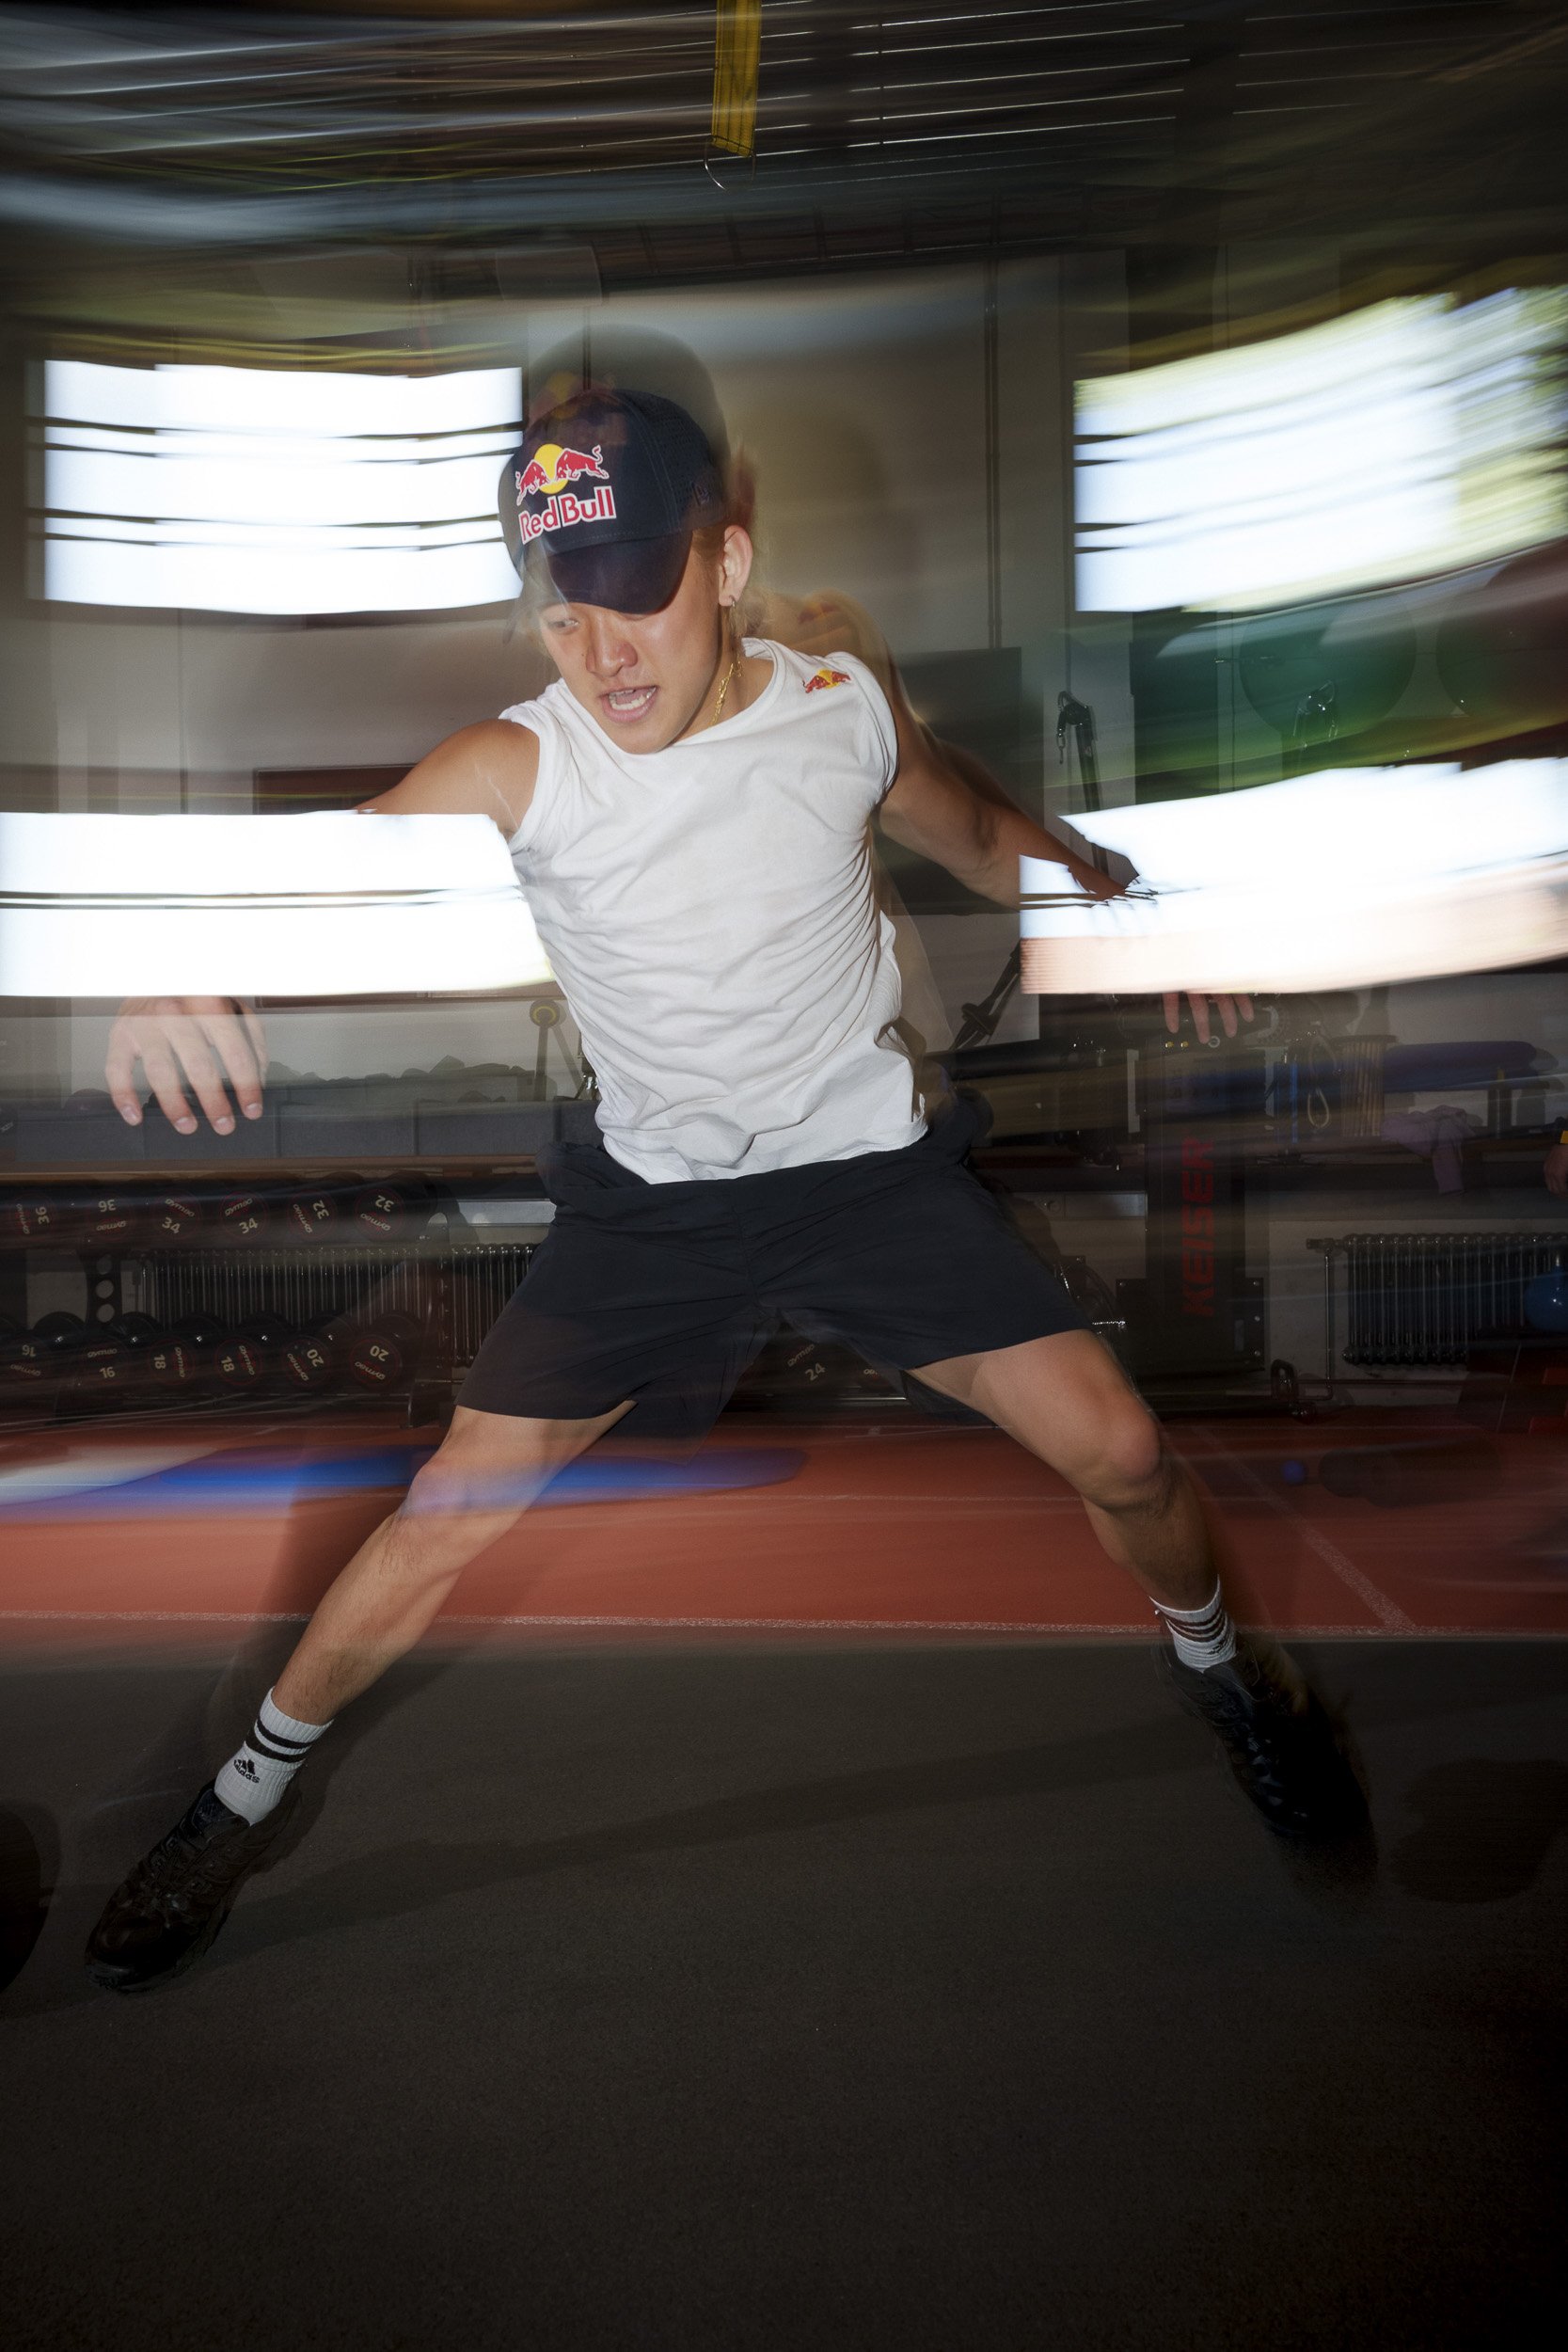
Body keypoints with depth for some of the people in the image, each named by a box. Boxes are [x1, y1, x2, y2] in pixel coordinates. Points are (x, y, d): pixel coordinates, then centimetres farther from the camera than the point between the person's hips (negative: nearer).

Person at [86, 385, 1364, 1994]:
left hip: (873, 1162, 1)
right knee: (450, 1516, -4)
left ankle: (1215, 1661, 31)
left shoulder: (844, 710, -9)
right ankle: (245, 1794, 23)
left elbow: (980, 840, 11)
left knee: (1116, 1450, -5)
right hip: (654, 1199, -1)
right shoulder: (513, 769, -17)